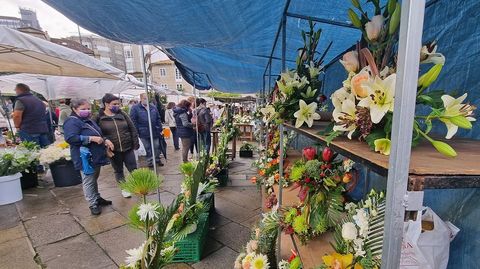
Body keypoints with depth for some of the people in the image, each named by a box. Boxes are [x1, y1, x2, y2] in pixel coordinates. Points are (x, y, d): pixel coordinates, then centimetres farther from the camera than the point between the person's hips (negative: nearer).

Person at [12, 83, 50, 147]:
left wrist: (17, 126, -1)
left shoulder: (20, 100, -6)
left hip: (29, 131, -7)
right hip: (43, 129, 7)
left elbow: (17, 116, -16)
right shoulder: (39, 100, 18)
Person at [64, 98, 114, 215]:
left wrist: (105, 140, 5)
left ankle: (97, 198, 34)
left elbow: (98, 134, 25)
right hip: (86, 158, -9)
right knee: (88, 181, 1)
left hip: (96, 156, 9)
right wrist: (91, 138, -27)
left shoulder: (89, 120, 14)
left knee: (94, 179, 21)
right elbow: (70, 138, -27)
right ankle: (93, 205, 11)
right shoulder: (72, 122, -14)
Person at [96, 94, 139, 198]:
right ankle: (124, 189, 30)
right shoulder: (99, 117, -4)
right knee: (118, 171, 14)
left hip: (128, 148, 1)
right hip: (113, 150, -1)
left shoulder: (122, 114, 3)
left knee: (134, 169, 6)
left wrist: (136, 143, 0)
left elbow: (132, 129, 4)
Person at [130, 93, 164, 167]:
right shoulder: (135, 108, -4)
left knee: (157, 147, 12)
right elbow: (133, 121, -7)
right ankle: (150, 161, 21)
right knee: (148, 148, 8)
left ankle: (157, 159, 28)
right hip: (144, 133, -3)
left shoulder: (153, 107, 9)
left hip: (155, 131, 4)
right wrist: (136, 132, -11)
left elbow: (158, 119, 11)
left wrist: (160, 129, 8)